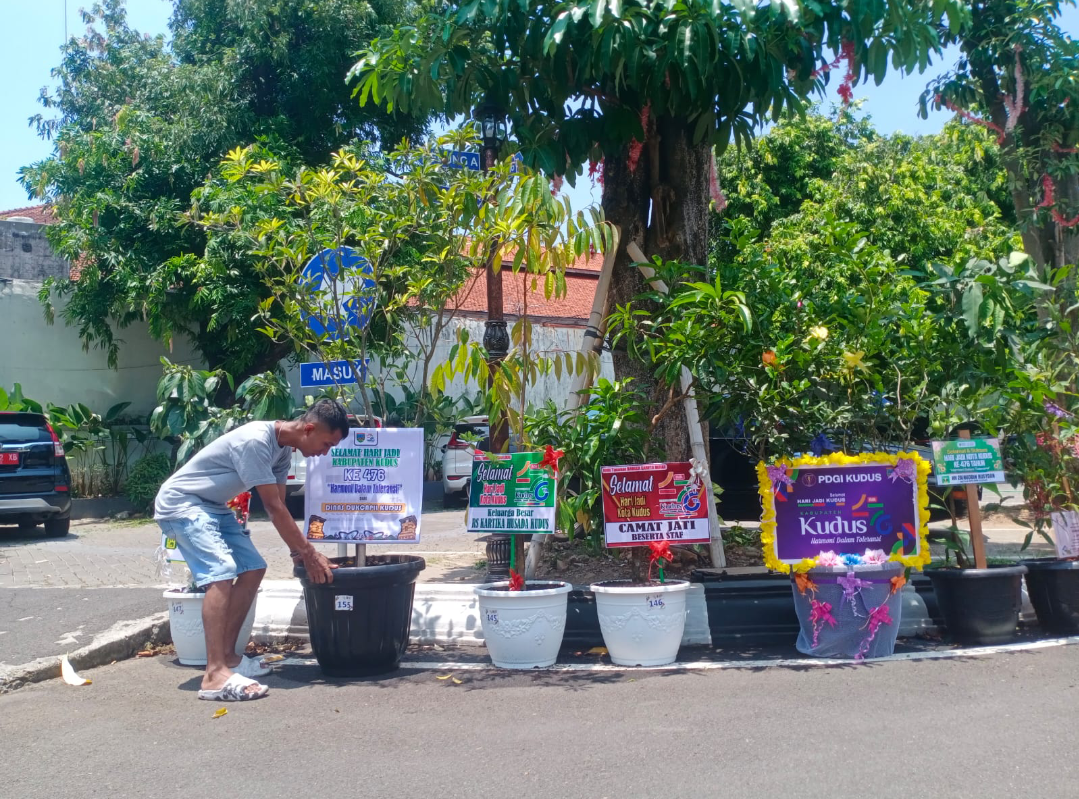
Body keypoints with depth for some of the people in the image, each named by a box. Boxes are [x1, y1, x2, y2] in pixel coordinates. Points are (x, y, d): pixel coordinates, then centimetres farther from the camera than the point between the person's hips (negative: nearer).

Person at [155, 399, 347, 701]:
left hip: (213, 507, 10)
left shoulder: (282, 448, 1)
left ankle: (226, 655, 16)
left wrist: (301, 552, 0)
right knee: (221, 572, -26)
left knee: (253, 568, 8)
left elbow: (279, 505, 7)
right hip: (181, 504, -10)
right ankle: (215, 676, -31)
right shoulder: (255, 441, -28)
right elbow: (274, 508, -26)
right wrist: (309, 553, -20)